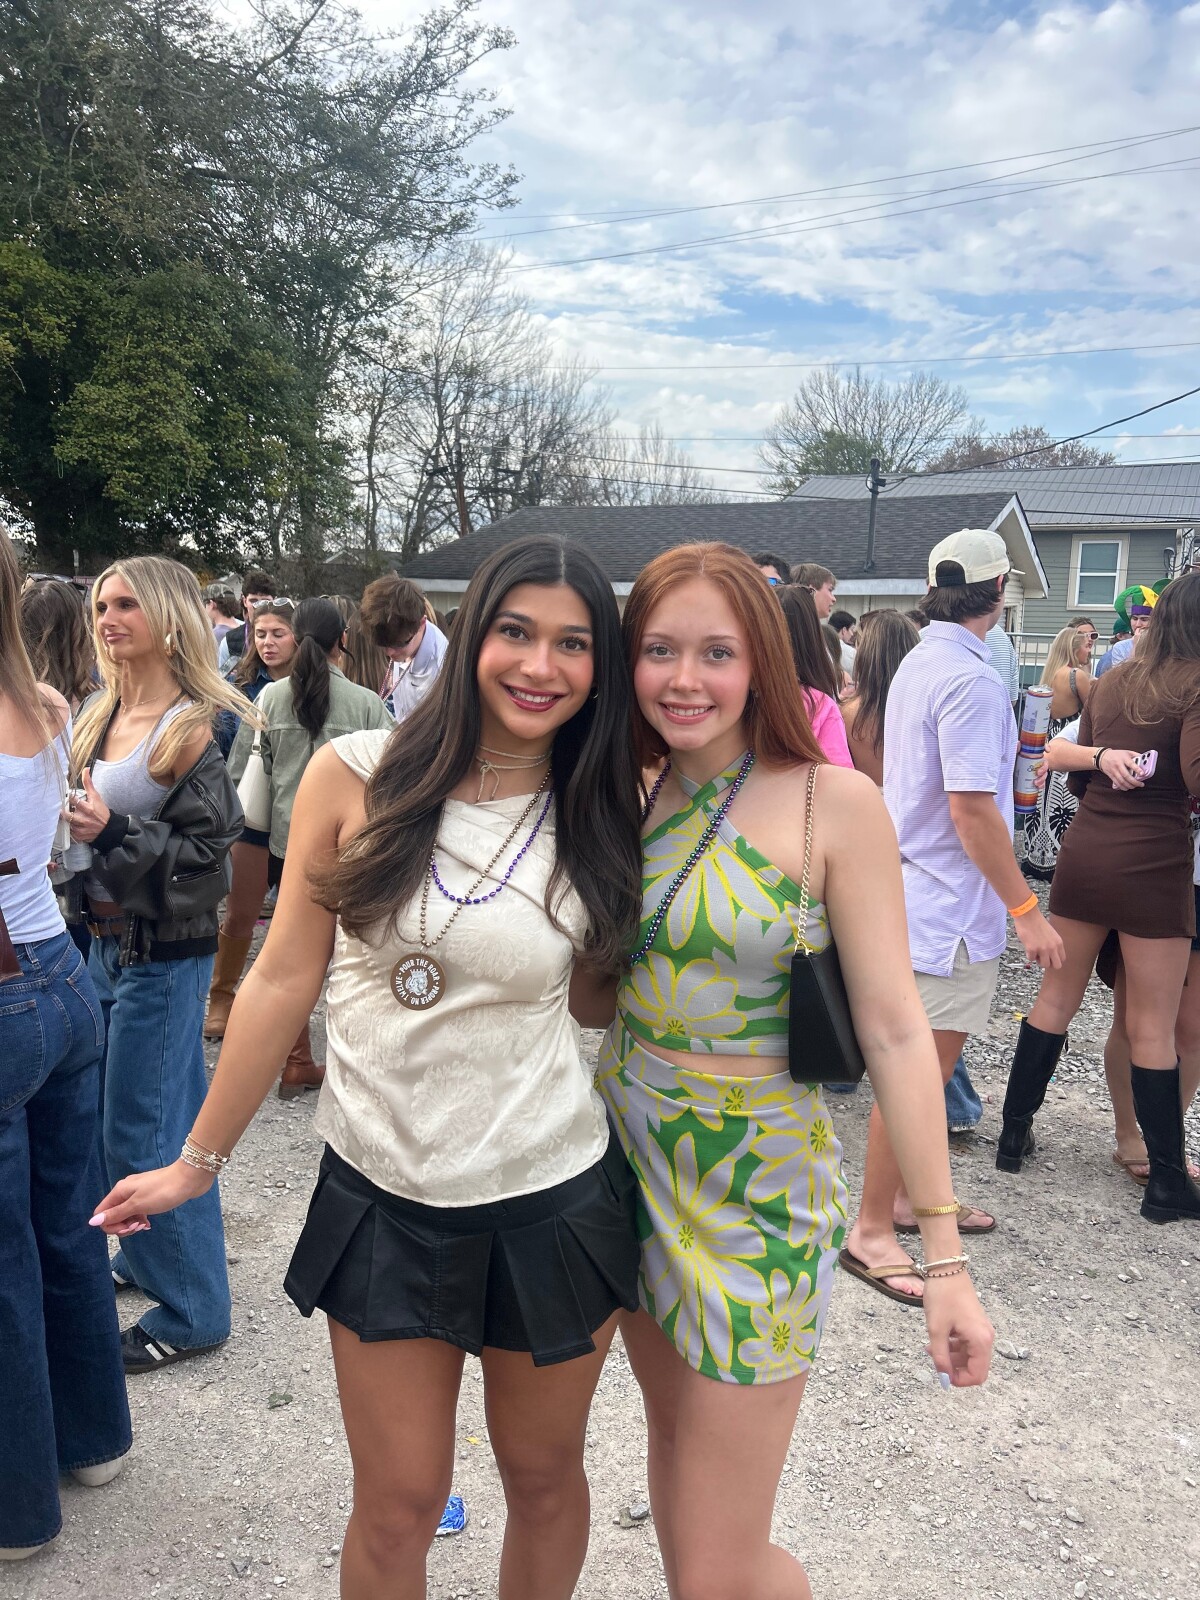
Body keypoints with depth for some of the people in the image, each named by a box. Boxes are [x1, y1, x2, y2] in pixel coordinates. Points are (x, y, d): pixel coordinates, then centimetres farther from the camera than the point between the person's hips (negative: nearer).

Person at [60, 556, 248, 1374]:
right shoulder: (99, 716, 8)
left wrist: (115, 832, -23)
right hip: (103, 941, 8)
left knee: (144, 1131, -1)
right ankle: (144, 1260, 39)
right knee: (117, 1118, 19)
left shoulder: (192, 729, -15)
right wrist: (68, 827, 0)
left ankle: (191, 1308, 16)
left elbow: (212, 852, -17)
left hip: (164, 954, -8)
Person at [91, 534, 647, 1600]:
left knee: (543, 1475, 20)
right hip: (381, 1193, 0)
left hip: (551, 1199, 1)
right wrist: (197, 1161, 3)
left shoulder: (606, 819, -6)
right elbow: (285, 977, -2)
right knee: (398, 1506, 14)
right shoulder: (356, 776, -9)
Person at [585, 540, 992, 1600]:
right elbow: (597, 999, 10)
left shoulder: (833, 803, -13)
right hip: (628, 1154, 5)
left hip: (757, 1182, -5)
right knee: (673, 1427, 24)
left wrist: (945, 1254, -13)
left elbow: (893, 1028, -13)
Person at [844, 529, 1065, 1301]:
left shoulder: (917, 665, 10)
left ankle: (907, 1194, 33)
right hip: (951, 904, -10)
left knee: (925, 1061, 20)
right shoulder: (971, 681, -19)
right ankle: (872, 1230, 9)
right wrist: (1027, 910, -18)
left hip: (915, 885, 10)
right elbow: (972, 810, -24)